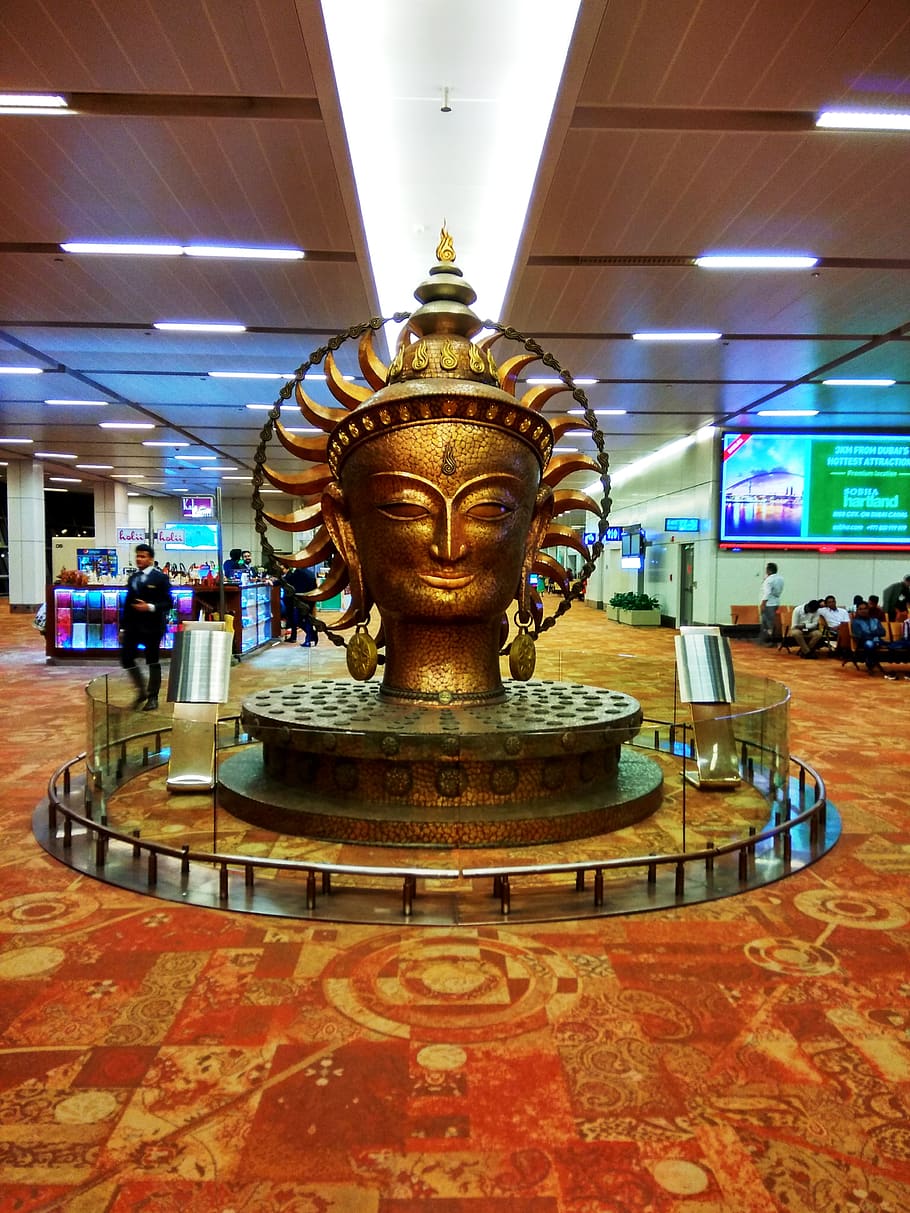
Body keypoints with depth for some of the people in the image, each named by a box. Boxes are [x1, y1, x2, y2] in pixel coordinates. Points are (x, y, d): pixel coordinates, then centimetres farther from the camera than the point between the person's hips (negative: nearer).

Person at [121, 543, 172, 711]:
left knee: (153, 662, 3)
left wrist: (150, 607, -23)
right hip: (133, 625, 6)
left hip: (152, 626, -6)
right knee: (126, 657, 0)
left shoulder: (160, 577, -5)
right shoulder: (133, 578, 13)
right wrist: (123, 628, 12)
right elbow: (128, 603, 14)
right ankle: (141, 691, 17)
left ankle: (153, 698, 13)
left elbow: (168, 603, -9)